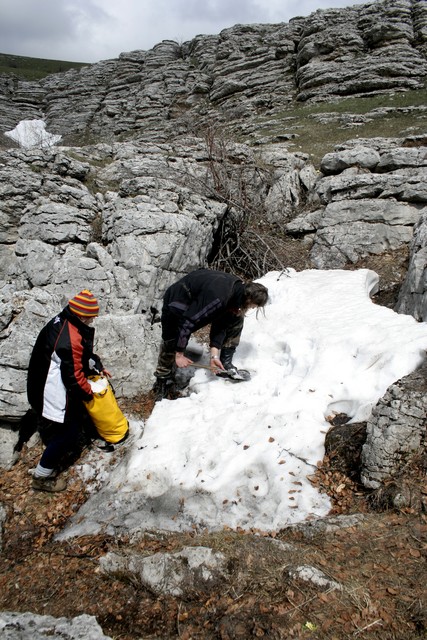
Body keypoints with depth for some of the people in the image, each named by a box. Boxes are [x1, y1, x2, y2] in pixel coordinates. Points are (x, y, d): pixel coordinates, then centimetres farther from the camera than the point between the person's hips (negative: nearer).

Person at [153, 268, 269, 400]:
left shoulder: (238, 289, -15)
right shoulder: (218, 297, -41)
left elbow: (220, 324, -10)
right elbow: (187, 322, -35)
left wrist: (215, 354, -16)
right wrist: (179, 354, -27)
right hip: (178, 304, -7)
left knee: (236, 318, -2)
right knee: (171, 343, -4)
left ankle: (225, 363, 5)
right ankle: (162, 383, 18)